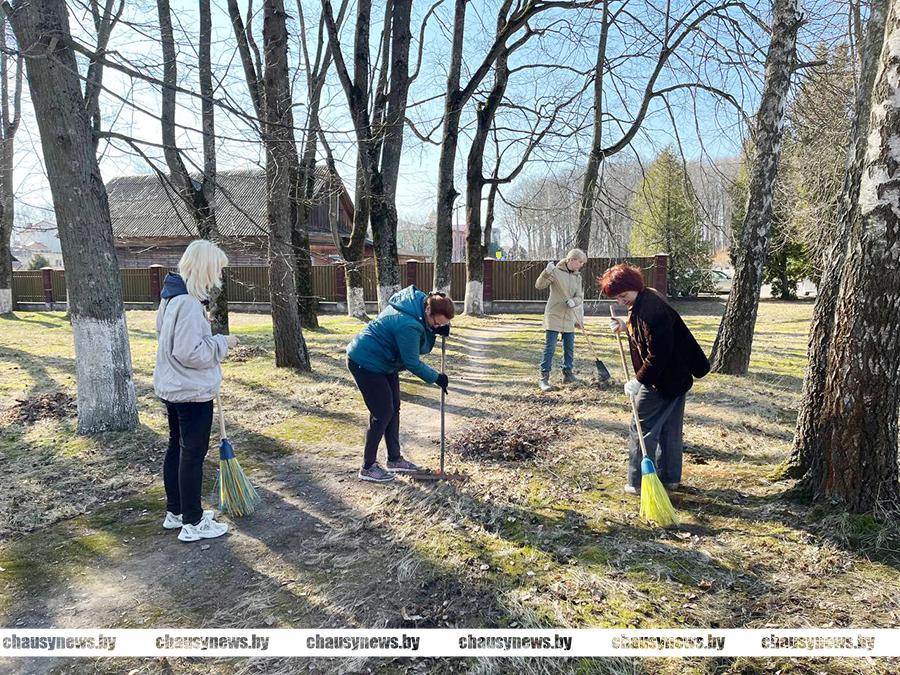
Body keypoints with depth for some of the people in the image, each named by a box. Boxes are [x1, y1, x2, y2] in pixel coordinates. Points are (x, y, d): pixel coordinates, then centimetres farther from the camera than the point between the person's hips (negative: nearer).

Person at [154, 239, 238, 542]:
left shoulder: (172, 296, 8)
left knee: (177, 448, 19)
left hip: (172, 388, 10)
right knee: (193, 454, 2)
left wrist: (206, 333, 12)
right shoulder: (189, 302, -24)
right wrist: (222, 343, -14)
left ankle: (175, 512, 33)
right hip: (193, 392, -10)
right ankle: (193, 523, 14)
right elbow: (190, 352, -26)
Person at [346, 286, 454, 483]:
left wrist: (437, 329, -10)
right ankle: (368, 467, 8)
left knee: (393, 408, 14)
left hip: (384, 362, 10)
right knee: (382, 413, -5)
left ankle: (394, 459, 27)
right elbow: (412, 363, -24)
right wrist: (436, 378, -11)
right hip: (366, 363, -10)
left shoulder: (419, 299, -8)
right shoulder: (408, 325, -34)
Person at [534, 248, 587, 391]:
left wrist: (573, 301, -18)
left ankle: (568, 374, 25)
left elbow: (580, 297, 5)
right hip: (554, 316, -6)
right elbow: (539, 285, -13)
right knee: (549, 348, -6)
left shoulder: (578, 277, 9)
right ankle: (544, 378, -3)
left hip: (569, 318, 6)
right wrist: (546, 272, -29)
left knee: (569, 348, 12)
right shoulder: (556, 271, -7)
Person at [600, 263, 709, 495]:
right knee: (670, 430, 18)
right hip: (677, 378, 10)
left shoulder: (651, 310, -27)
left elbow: (657, 355, -27)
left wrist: (639, 380, -21)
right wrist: (626, 327, 3)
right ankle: (670, 478, 30)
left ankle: (639, 483, 9)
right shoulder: (643, 300, 5)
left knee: (641, 431, 0)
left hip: (660, 382, -10)